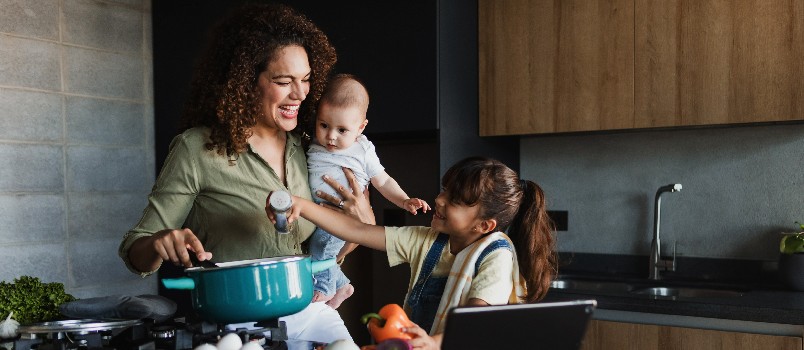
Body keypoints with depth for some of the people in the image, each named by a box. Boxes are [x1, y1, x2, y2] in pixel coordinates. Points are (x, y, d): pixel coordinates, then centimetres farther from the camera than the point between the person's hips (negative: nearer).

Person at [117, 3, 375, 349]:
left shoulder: (305, 145, 5)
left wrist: (361, 218, -4)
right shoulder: (197, 149, -10)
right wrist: (159, 243, -29)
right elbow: (135, 250, -6)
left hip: (310, 311, 5)